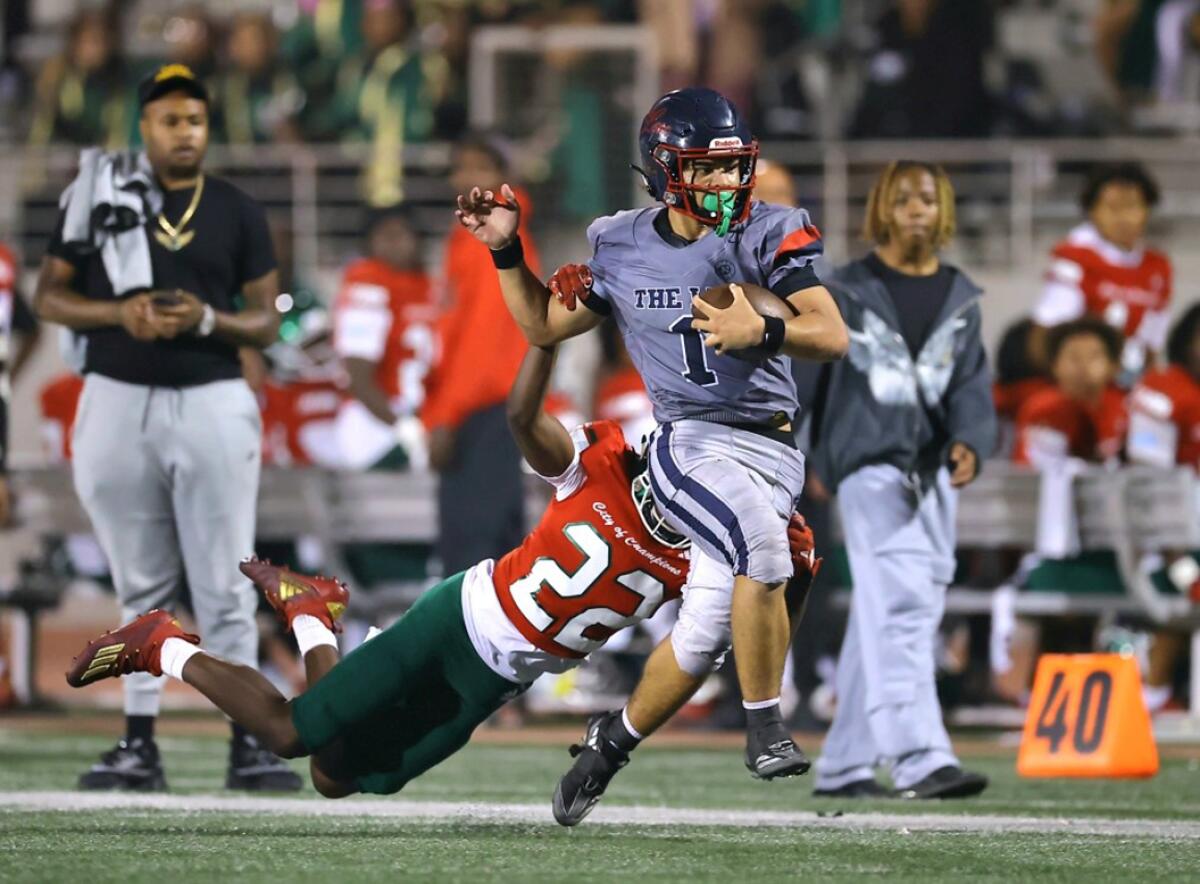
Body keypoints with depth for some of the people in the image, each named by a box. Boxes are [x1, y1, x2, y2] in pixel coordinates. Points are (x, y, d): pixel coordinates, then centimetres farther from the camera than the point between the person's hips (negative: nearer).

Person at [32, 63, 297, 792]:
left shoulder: (239, 213, 5)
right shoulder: (102, 196, 4)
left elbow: (265, 321, 5)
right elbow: (51, 296, 4)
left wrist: (204, 320, -14)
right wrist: (118, 313, -14)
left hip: (212, 402, -1)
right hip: (118, 402, 1)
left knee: (226, 588, -3)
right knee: (142, 587, 7)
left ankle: (248, 744, -1)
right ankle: (139, 744, 11)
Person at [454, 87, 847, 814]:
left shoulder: (767, 235, -3)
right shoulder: (622, 248, 5)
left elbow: (834, 338, -12)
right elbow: (545, 325, 20)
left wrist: (763, 333, -30)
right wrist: (506, 252, 9)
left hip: (770, 448, 1)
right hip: (689, 442, -1)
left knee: (704, 635, 0)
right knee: (763, 545, -31)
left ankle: (615, 737, 28)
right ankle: (765, 727, -17)